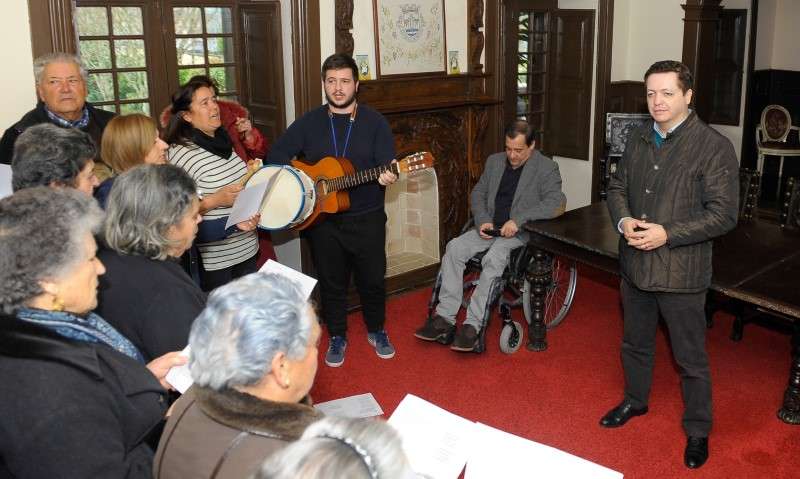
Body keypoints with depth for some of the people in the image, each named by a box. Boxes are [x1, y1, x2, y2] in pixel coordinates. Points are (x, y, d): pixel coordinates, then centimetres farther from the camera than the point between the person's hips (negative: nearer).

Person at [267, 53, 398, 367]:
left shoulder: (375, 122, -2)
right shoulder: (309, 123, 3)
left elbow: (387, 163, -9)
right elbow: (277, 154, 3)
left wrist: (388, 176, -33)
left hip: (367, 219, -1)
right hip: (322, 218, 1)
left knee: (372, 278, 10)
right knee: (331, 281, 12)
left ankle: (377, 330, 33)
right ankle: (337, 337, 30)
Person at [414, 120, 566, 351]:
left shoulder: (547, 168, -5)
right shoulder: (494, 161, 14)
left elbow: (557, 203, -18)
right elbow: (478, 194, 18)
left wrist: (518, 220, -25)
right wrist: (482, 221, -2)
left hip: (522, 232, -5)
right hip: (490, 227, 6)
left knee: (494, 258, -34)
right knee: (454, 247, -20)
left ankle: (473, 325, -30)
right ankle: (445, 318, -20)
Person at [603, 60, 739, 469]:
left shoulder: (714, 147, -14)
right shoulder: (637, 138, 4)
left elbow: (723, 214, -15)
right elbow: (617, 186, 13)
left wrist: (668, 234, -23)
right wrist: (623, 221, -8)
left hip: (681, 273, -5)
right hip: (634, 265, 6)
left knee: (691, 359, 9)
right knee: (635, 343, 24)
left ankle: (697, 431, 28)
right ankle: (635, 401, 47)